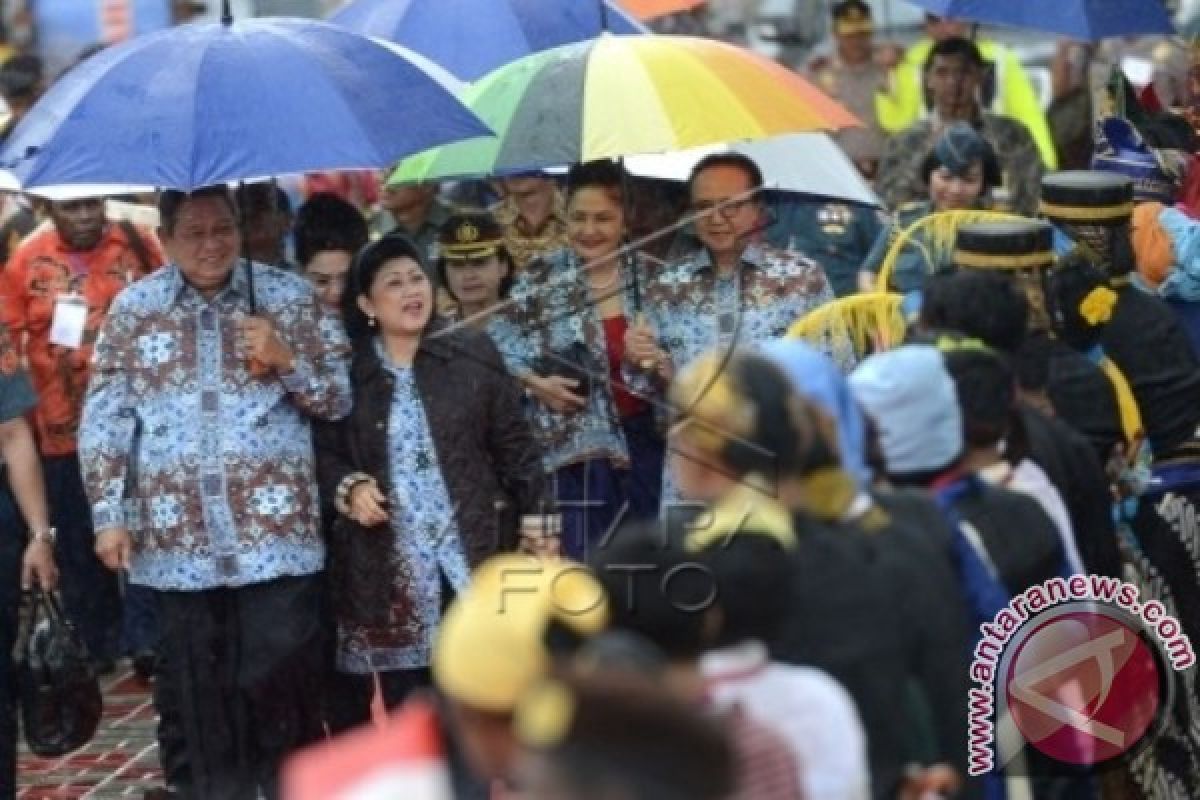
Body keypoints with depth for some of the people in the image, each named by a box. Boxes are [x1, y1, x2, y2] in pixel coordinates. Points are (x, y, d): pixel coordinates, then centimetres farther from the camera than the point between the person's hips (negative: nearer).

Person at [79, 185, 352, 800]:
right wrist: (109, 515, 0)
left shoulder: (290, 297, 3)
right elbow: (103, 421, 7)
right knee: (204, 693, 8)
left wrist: (287, 361, -12)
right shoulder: (132, 309, 5)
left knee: (280, 681, -6)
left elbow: (343, 398, 5)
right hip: (180, 540, 2)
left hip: (276, 533, -2)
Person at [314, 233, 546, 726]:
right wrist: (350, 488, -15)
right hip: (388, 564, 0)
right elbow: (324, 454, 5)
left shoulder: (474, 354, 4)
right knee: (404, 702, 2)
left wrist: (538, 523, 2)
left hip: (472, 553, 0)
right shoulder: (344, 370, 3)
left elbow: (513, 444, 6)